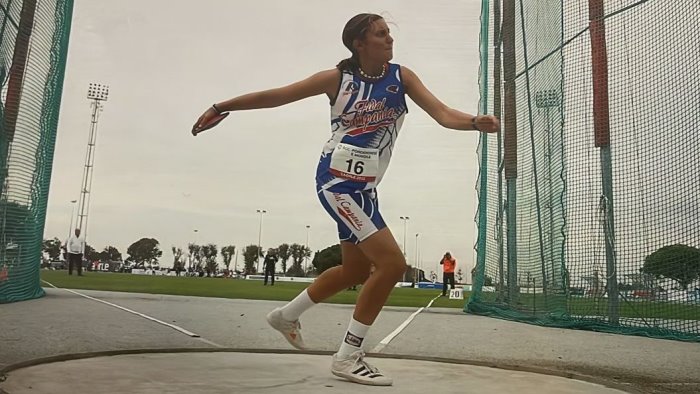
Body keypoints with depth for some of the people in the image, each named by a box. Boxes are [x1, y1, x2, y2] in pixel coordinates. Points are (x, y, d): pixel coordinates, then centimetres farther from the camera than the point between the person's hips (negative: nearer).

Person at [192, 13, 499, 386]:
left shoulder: (401, 76, 3)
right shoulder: (337, 78, -5)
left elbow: (442, 114, -8)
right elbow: (275, 96, 1)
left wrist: (475, 122, -28)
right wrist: (223, 107, 0)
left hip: (364, 187, 7)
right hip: (337, 180, -6)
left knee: (356, 271, 17)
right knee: (392, 263, -15)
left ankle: (286, 315, 39)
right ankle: (347, 357, -3)